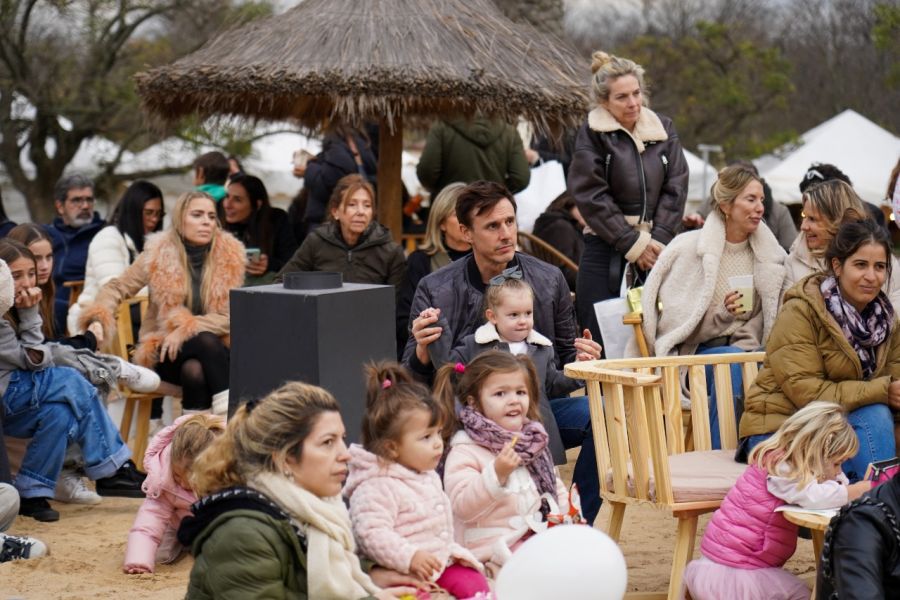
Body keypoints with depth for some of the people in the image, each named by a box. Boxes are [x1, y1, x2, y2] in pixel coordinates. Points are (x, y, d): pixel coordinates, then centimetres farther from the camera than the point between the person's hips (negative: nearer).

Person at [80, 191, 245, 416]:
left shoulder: (230, 256, -1)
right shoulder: (158, 254, -2)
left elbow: (230, 317, -6)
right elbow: (118, 287, 3)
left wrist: (187, 329, -19)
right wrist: (100, 312, -18)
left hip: (213, 350, 1)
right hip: (163, 352, -1)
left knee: (194, 371, -35)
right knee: (206, 341, -34)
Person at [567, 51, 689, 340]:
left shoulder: (663, 130, 11)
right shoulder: (592, 135, -1)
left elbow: (675, 188, 7)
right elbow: (591, 196, -6)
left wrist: (658, 240, -5)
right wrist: (634, 244, -9)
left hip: (655, 249, 3)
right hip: (607, 252, -3)